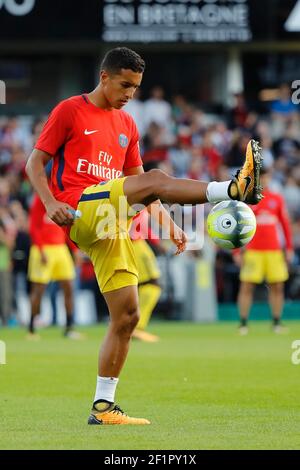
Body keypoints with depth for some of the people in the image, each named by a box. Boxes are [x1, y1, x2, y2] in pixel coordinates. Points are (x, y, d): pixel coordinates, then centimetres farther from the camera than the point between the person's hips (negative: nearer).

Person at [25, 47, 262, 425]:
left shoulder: (126, 125, 22)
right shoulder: (69, 111, 3)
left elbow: (138, 189, 26)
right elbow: (35, 163, 0)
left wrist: (168, 224, 15)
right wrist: (51, 203, -17)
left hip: (109, 225, 7)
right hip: (79, 210, -7)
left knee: (127, 315, 1)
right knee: (156, 178, -28)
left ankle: (103, 406, 6)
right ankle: (234, 189, -48)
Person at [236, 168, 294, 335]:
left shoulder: (277, 199, 9)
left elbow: (285, 224, 13)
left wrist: (289, 248, 7)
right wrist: (237, 251, -4)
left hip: (274, 250, 3)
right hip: (253, 250, -3)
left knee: (277, 287, 1)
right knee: (247, 286, -7)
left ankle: (277, 322, 10)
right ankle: (243, 323, -2)